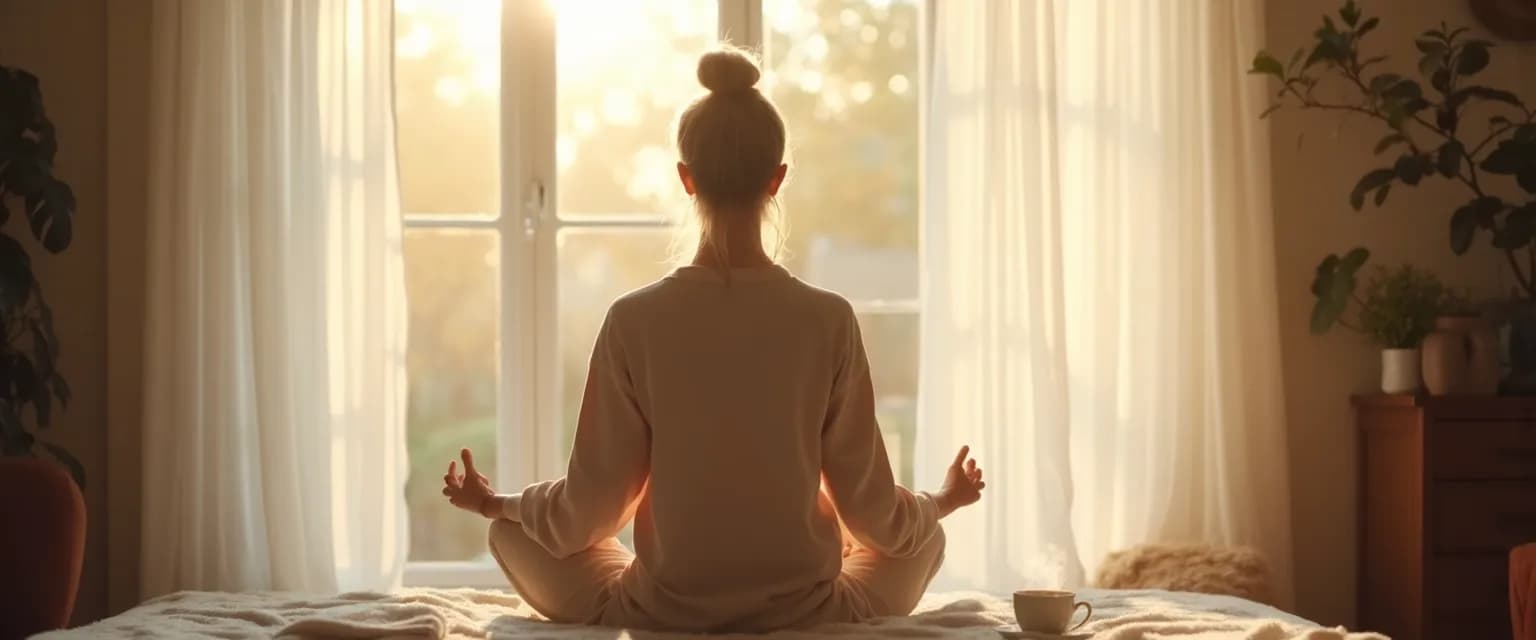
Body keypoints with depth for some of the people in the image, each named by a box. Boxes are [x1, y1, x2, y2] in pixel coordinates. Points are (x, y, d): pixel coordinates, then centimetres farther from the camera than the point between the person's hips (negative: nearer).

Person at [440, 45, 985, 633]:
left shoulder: (634, 320, -12)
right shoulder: (829, 320, -10)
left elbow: (589, 509, -5)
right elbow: (871, 509, -3)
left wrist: (496, 504, 16)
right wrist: (943, 501, 20)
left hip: (662, 615, -1)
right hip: (806, 618, 1)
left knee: (512, 530, 25)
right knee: (925, 535, 31)